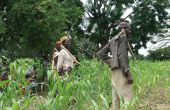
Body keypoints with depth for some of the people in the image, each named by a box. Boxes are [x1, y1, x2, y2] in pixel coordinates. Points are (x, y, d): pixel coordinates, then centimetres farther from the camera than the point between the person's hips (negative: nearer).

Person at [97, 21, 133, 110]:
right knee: (128, 97, -12)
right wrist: (128, 73, -19)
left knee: (116, 97, 7)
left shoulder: (113, 40, 22)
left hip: (114, 70, 9)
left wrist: (111, 62, 12)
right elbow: (122, 55, -17)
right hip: (121, 70, -9)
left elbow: (100, 53, 18)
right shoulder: (123, 37, -4)